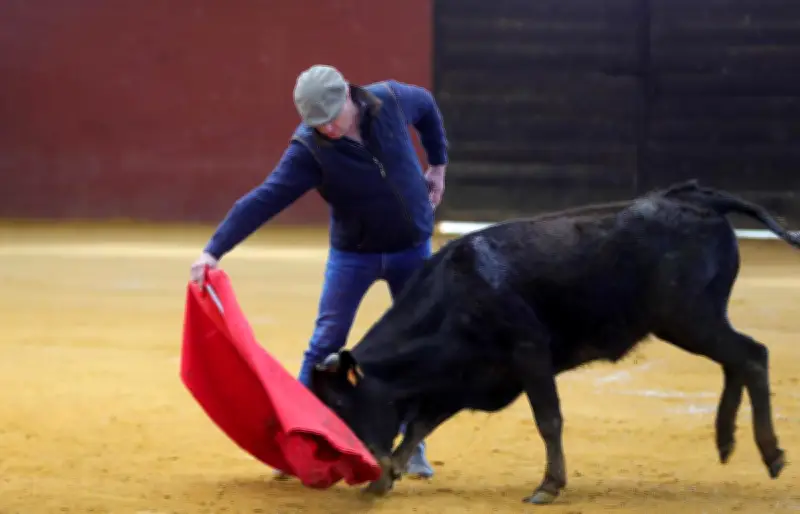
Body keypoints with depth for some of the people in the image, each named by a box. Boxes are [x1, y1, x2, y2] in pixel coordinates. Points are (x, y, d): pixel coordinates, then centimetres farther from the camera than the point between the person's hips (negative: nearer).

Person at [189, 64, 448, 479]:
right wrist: (214, 250, -39)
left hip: (412, 248, 2)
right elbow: (263, 199, -31)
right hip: (353, 253, -2)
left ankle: (413, 445, 15)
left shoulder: (392, 101, -18)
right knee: (326, 344, -5)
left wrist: (438, 164, 11)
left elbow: (426, 106, 6)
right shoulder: (309, 150, -25)